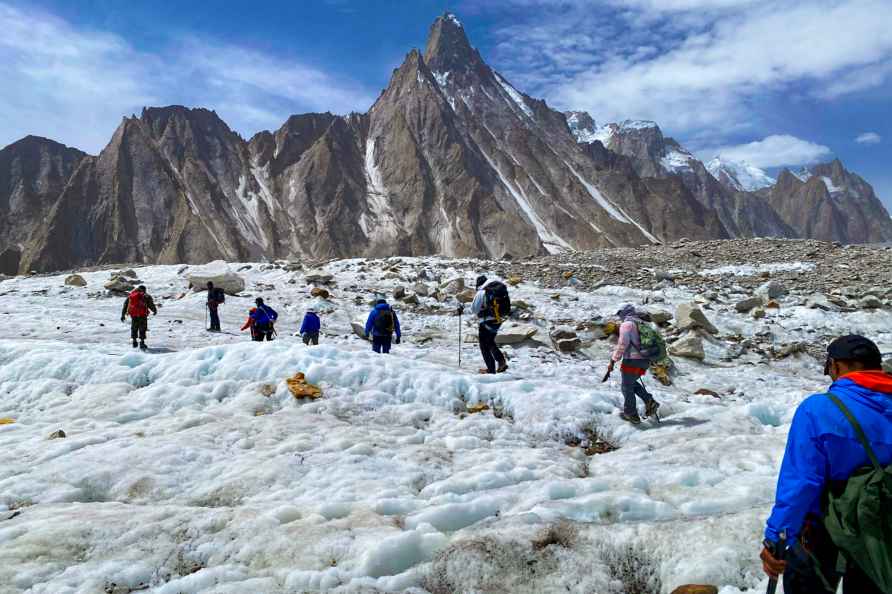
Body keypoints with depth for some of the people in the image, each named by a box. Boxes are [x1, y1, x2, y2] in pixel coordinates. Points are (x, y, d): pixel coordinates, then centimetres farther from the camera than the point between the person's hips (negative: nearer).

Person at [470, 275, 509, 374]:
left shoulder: (481, 293, -16)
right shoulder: (498, 288, 1)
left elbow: (473, 309, -9)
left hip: (487, 322, -7)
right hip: (498, 321, 7)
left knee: (484, 346, 9)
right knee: (490, 343, 25)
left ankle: (491, 369, 13)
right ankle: (501, 361, 12)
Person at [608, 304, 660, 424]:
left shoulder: (626, 324, -9)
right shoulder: (643, 324, 16)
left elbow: (622, 344, -17)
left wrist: (613, 361, -13)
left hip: (632, 360, -8)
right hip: (645, 360, 8)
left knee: (627, 387, 6)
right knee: (632, 383, 26)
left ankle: (632, 415, 14)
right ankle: (649, 401, 11)